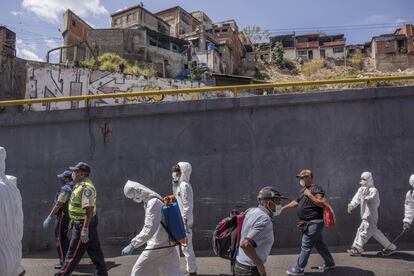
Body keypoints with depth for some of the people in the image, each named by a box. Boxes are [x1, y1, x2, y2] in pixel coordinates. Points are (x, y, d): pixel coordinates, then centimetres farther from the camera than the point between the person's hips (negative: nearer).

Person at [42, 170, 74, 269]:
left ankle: (64, 262, 7)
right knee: (64, 238, 20)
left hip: (62, 216, -9)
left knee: (60, 239, 1)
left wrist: (49, 218, -23)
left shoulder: (65, 189, -19)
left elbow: (58, 205, -24)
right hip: (69, 216, 9)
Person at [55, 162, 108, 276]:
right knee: (94, 250, 15)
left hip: (84, 224, -10)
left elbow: (89, 209, -27)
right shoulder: (80, 185, 11)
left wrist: (85, 229, -28)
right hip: (79, 223, 10)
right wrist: (73, 221, 25)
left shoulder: (86, 187, -22)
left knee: (74, 253, 2)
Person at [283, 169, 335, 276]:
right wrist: (283, 208, 18)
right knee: (319, 244, 18)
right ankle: (329, 263, 32)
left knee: (306, 245, -5)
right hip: (309, 223, 9)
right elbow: (296, 202, 21)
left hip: (314, 223, -9)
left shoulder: (316, 189, -13)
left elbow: (321, 203, -23)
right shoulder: (303, 190, 14)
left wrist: (309, 195, -23)